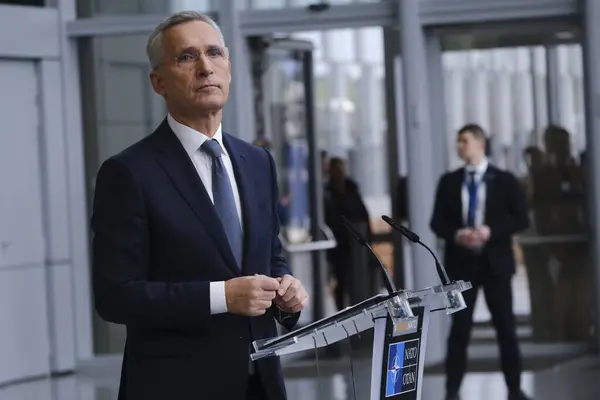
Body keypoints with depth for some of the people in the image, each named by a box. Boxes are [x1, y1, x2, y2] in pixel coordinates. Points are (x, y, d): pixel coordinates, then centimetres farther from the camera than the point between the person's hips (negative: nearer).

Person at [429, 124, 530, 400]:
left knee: (505, 326, 3)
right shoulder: (448, 182, 7)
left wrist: (491, 231, -16)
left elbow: (521, 220, -2)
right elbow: (437, 222, 6)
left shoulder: (505, 181, 2)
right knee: (460, 326, 0)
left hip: (495, 261, -1)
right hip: (461, 262, 1)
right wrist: (456, 235, -14)